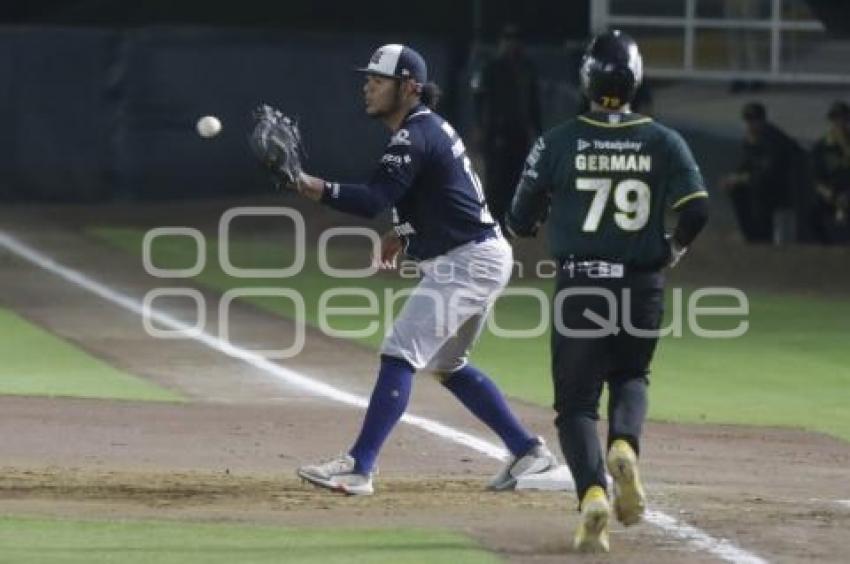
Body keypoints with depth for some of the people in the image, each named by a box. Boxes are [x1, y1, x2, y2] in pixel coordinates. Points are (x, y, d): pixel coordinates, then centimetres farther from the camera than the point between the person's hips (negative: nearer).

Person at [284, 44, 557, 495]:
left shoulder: (414, 139, -19)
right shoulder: (430, 127, 13)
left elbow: (372, 200, -33)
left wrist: (319, 189, -47)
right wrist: (406, 231, 13)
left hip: (468, 262, -11)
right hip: (480, 259, 11)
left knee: (399, 354, -16)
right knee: (446, 364, 22)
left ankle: (358, 468, -21)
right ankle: (526, 450, 27)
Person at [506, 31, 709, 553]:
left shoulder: (558, 142, -3)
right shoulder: (664, 142, 0)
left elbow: (521, 223, -1)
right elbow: (697, 210, -9)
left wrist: (531, 225, 23)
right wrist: (673, 251, 11)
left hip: (579, 286, -2)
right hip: (643, 286, 2)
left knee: (576, 400, 6)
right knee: (631, 376, 24)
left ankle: (593, 491, -19)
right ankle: (625, 447, -8)